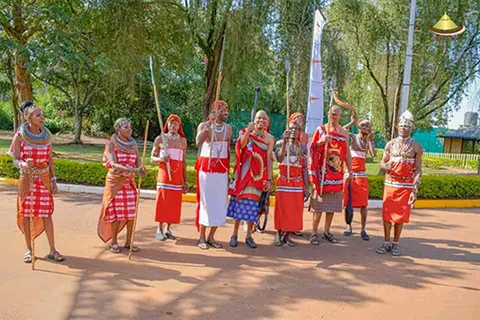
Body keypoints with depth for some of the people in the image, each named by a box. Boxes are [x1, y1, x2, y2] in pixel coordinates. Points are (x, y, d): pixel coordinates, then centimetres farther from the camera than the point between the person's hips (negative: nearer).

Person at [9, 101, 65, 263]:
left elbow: (50, 159, 6)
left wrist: (53, 179, 4)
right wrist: (23, 164, -30)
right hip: (27, 179, -2)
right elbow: (15, 160, -7)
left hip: (44, 179, 2)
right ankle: (29, 249, 17)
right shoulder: (19, 136, -7)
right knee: (26, 213, 5)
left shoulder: (47, 135, 2)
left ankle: (52, 250, 5)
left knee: (47, 213, 1)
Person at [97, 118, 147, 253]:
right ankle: (114, 242, 15)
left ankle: (128, 242, 14)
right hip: (115, 182, -4)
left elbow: (138, 162, -1)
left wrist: (141, 169, -25)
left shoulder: (133, 144, 5)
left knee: (131, 212, 2)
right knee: (116, 213, 0)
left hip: (129, 182, 4)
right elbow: (113, 164, -20)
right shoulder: (111, 144, -9)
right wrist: (132, 170, -33)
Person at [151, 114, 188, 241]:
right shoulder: (160, 139, 2)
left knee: (174, 202, 3)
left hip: (177, 176, 3)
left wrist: (185, 181, 11)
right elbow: (152, 158, 5)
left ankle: (167, 229, 16)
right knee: (162, 201, -3)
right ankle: (160, 229, 8)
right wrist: (160, 159, -18)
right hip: (164, 173, -3)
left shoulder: (183, 141, 10)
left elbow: (183, 162, 13)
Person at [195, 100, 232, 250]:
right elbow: (198, 143, -23)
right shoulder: (204, 125, -5)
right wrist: (209, 124, -26)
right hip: (206, 167, -4)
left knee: (220, 202, 5)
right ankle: (202, 237, 10)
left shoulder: (228, 128, 8)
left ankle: (211, 236, 17)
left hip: (222, 169, 4)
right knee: (205, 200, 0)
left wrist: (228, 168, 11)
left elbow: (228, 149, 13)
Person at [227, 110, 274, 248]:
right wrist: (248, 130, -28)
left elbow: (269, 160, 1)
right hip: (244, 173, -1)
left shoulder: (269, 139, 5)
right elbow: (242, 145, -18)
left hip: (259, 175, 1)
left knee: (252, 205, 3)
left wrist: (269, 180, -3)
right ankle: (234, 235, 12)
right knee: (240, 202, 1)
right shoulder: (246, 133, 3)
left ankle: (249, 236, 15)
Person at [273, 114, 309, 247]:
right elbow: (279, 158, -20)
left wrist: (306, 187, 0)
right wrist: (285, 141, -22)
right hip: (283, 181, -2)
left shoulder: (302, 146, 7)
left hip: (298, 182, 3)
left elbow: (305, 168, 5)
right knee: (282, 208, -1)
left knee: (295, 209, 3)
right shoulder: (280, 143, 1)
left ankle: (287, 235, 15)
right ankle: (278, 235, 12)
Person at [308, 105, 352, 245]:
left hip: (337, 174, 4)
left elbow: (347, 153, 14)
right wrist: (321, 142, -19)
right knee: (319, 204, -3)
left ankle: (327, 231, 19)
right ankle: (314, 232, 5)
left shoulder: (344, 132, 11)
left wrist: (350, 171, 10)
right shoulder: (321, 129, 2)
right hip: (322, 173, -3)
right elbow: (312, 149, 0)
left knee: (332, 206, 7)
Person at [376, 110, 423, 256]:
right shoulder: (391, 144, 5)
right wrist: (386, 166, -16)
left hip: (406, 186, -2)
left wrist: (415, 190, -11)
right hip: (390, 184, 2)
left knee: (400, 216, 3)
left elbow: (418, 170, -3)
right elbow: (382, 162, 10)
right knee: (387, 214, 4)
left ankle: (395, 243, 17)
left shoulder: (416, 147, -2)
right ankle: (386, 243, 16)